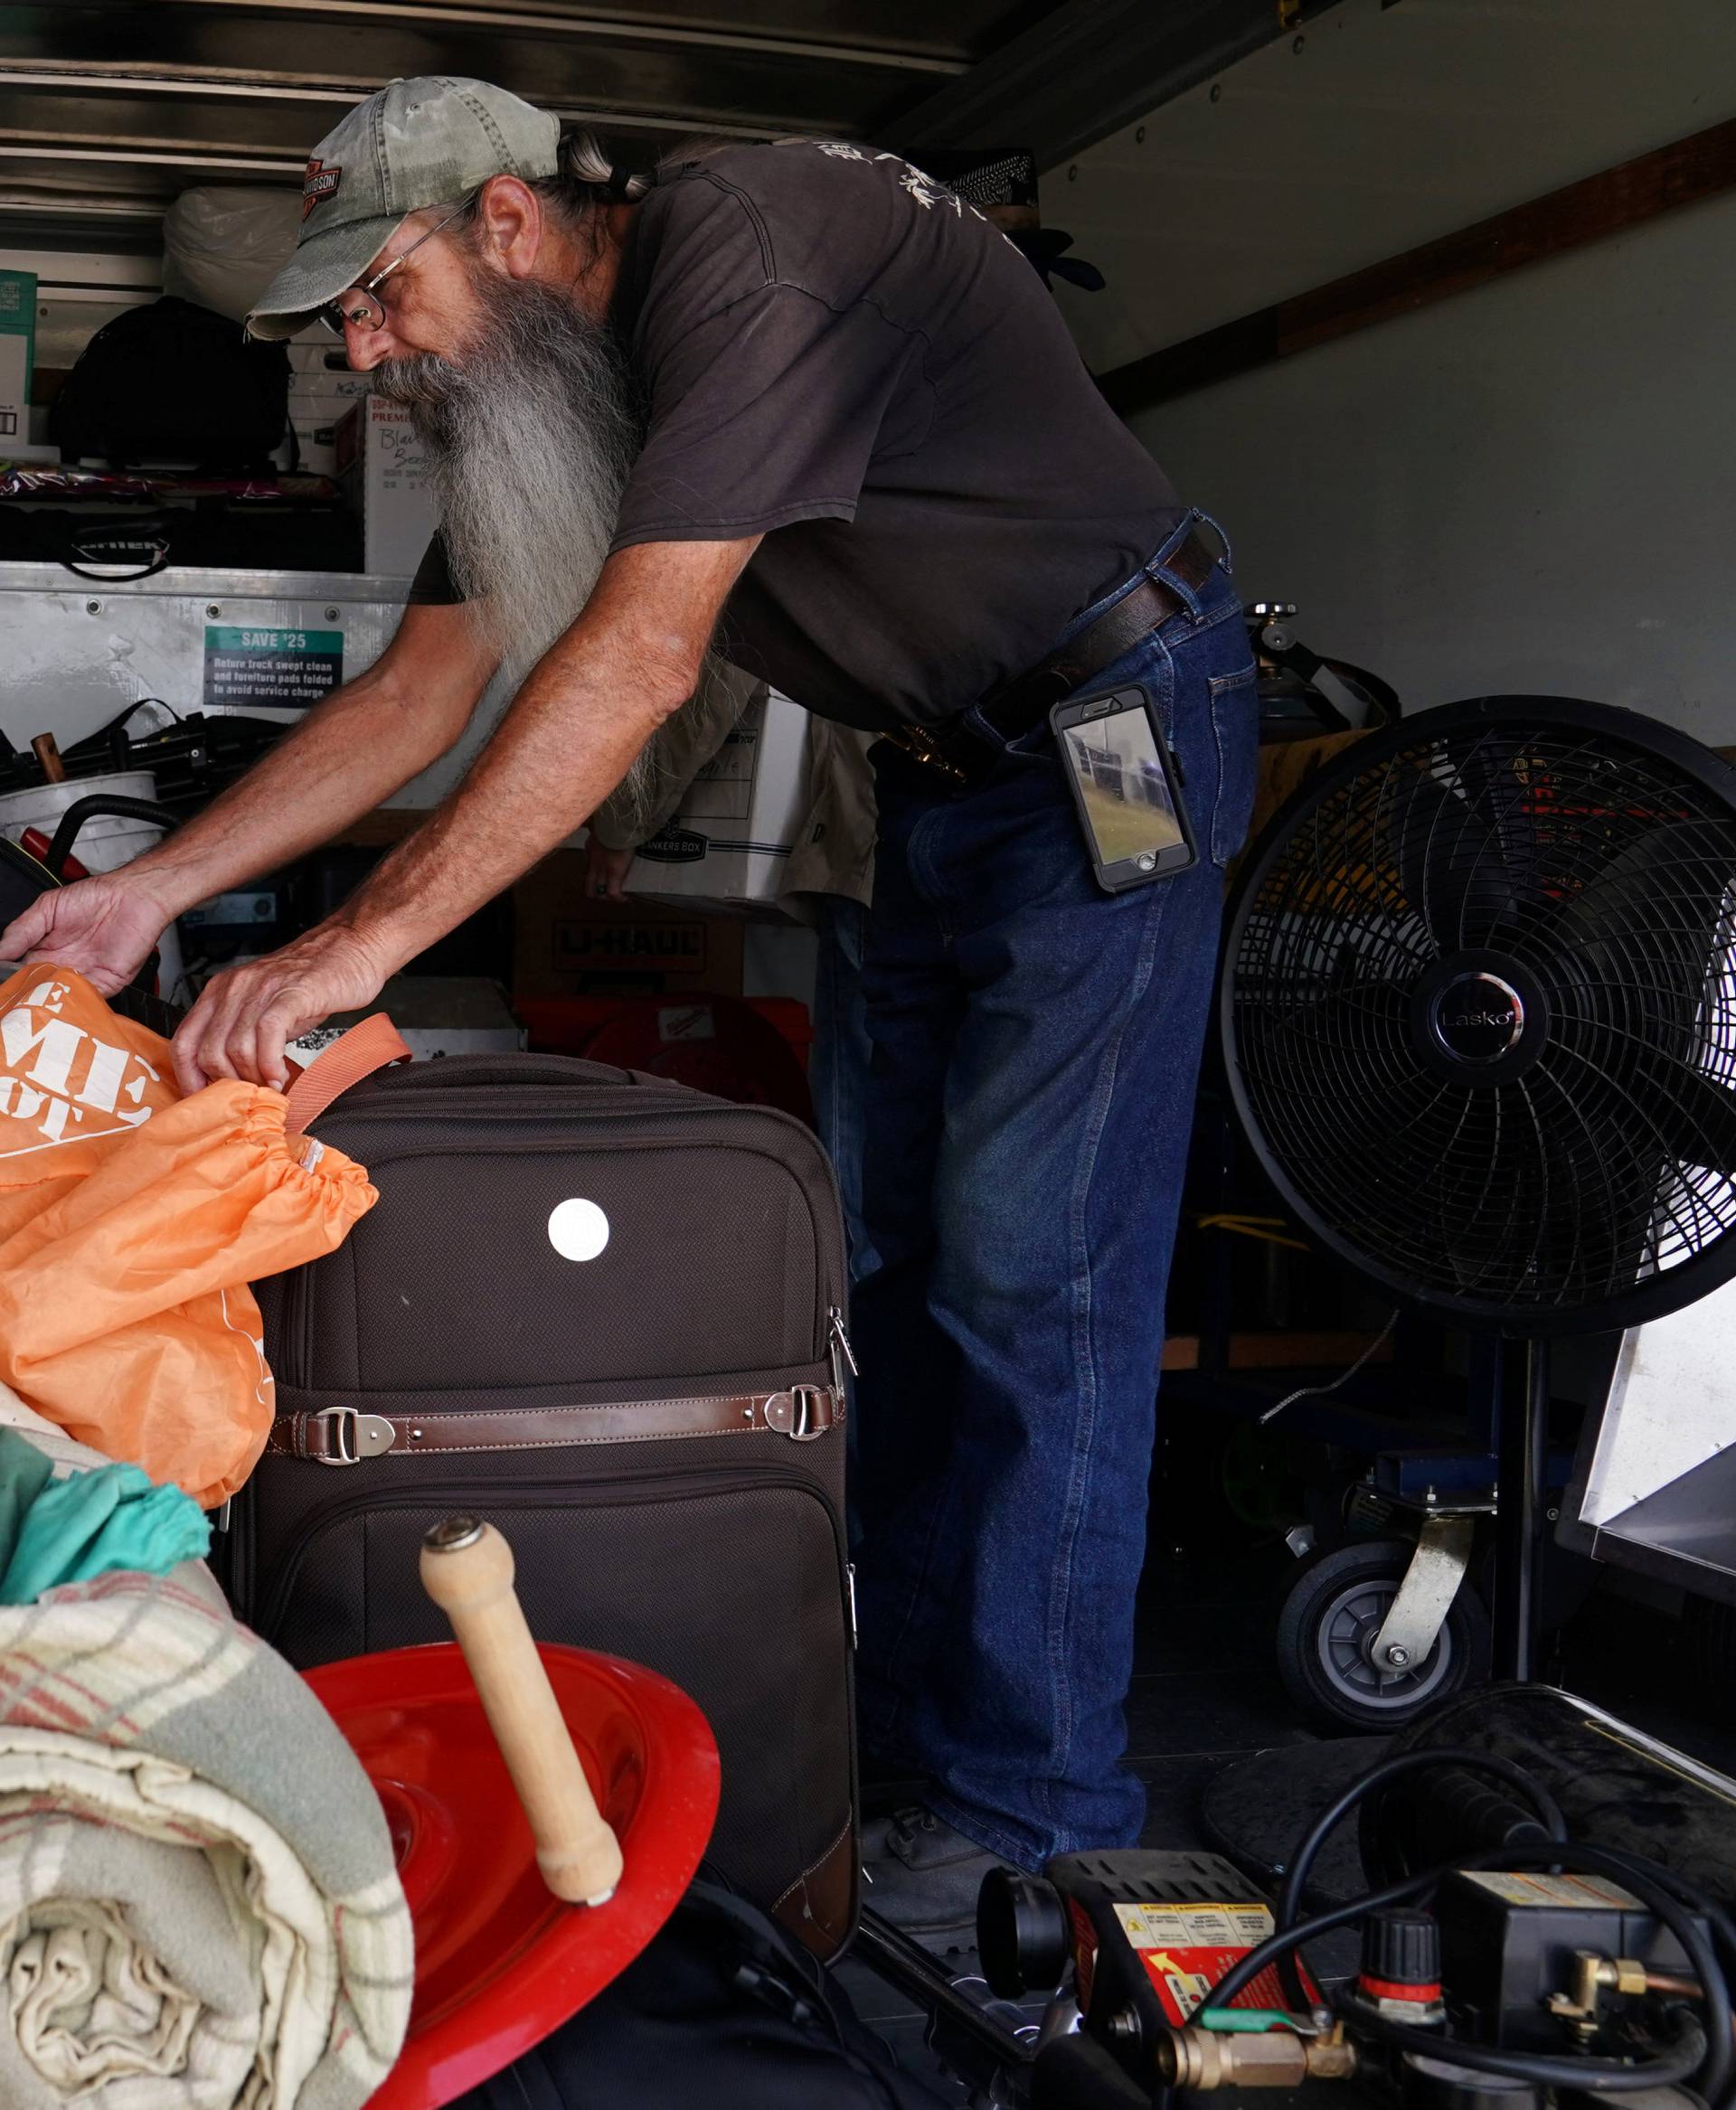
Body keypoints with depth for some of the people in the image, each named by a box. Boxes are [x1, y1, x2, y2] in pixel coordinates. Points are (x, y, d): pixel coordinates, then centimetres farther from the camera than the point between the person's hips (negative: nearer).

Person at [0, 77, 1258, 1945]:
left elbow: (639, 656, -33)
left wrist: (365, 940, -34)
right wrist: (151, 891, -2)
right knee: (910, 1259, 9)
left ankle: (1033, 1804, -4)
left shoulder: (742, 247, -25)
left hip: (1114, 732, -9)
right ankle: (904, 1707, 19)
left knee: (1028, 1272, -12)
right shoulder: (521, 391, 4)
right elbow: (417, 694, 6)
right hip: (943, 769, 9)